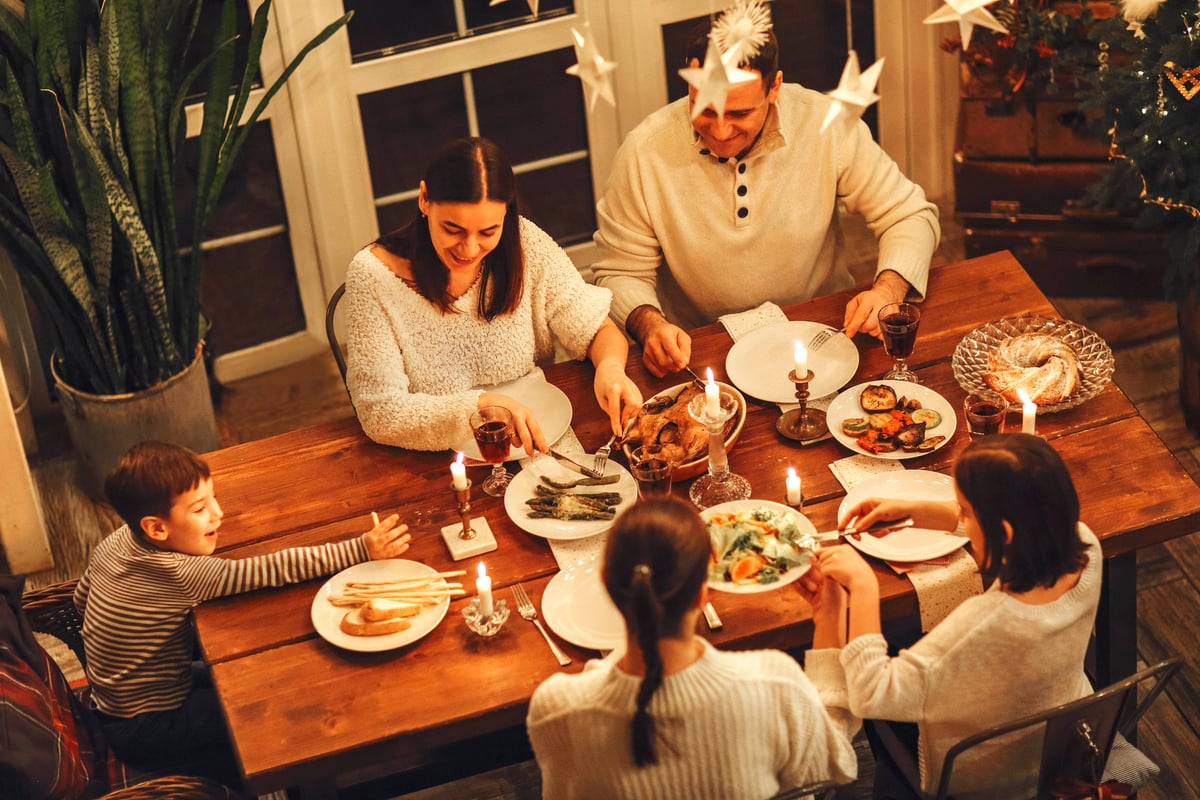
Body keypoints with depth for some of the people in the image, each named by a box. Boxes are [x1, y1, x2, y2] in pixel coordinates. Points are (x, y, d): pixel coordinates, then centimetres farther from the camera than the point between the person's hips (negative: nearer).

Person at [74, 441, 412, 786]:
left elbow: (81, 598, 11)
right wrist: (363, 549, -36)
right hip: (145, 729, -8)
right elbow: (274, 569, -36)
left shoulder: (115, 542, -7)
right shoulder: (181, 576, -33)